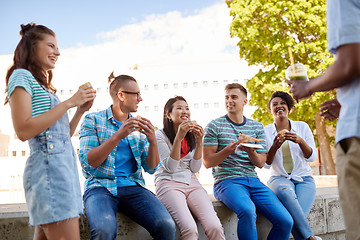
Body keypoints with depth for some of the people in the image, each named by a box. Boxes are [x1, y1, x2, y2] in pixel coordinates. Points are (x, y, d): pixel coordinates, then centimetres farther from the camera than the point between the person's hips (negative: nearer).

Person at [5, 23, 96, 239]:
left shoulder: (42, 84, 26)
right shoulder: (21, 76, 0)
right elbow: (23, 130, -14)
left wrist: (81, 110, 11)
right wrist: (68, 103, -11)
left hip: (65, 165, 9)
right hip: (48, 166, -9)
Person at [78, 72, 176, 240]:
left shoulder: (138, 125, 15)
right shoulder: (93, 120, 3)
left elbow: (151, 168, 12)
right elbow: (87, 162, -8)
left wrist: (152, 141, -7)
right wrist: (118, 136, -17)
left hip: (132, 187, 3)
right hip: (100, 186, -3)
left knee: (167, 226, -24)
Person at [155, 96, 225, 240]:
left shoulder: (192, 135, 15)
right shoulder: (160, 135, 0)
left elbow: (195, 168, 8)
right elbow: (170, 167, -9)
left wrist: (199, 142, -4)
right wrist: (179, 137, -16)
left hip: (191, 183, 4)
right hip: (169, 183, -4)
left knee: (215, 228, -23)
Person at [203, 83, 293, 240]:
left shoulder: (257, 127, 15)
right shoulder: (215, 126, 4)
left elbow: (261, 163, 12)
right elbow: (207, 162, -1)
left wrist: (251, 152, -11)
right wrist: (228, 150, -18)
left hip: (253, 180, 4)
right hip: (227, 180, -4)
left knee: (285, 221, -15)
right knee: (248, 211, -36)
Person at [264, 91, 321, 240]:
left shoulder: (302, 127, 6)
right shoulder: (266, 131, 5)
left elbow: (312, 157, 1)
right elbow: (266, 164, 1)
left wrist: (300, 141, -18)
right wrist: (275, 146, -17)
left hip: (303, 179, 1)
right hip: (279, 178, 0)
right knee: (285, 191, -39)